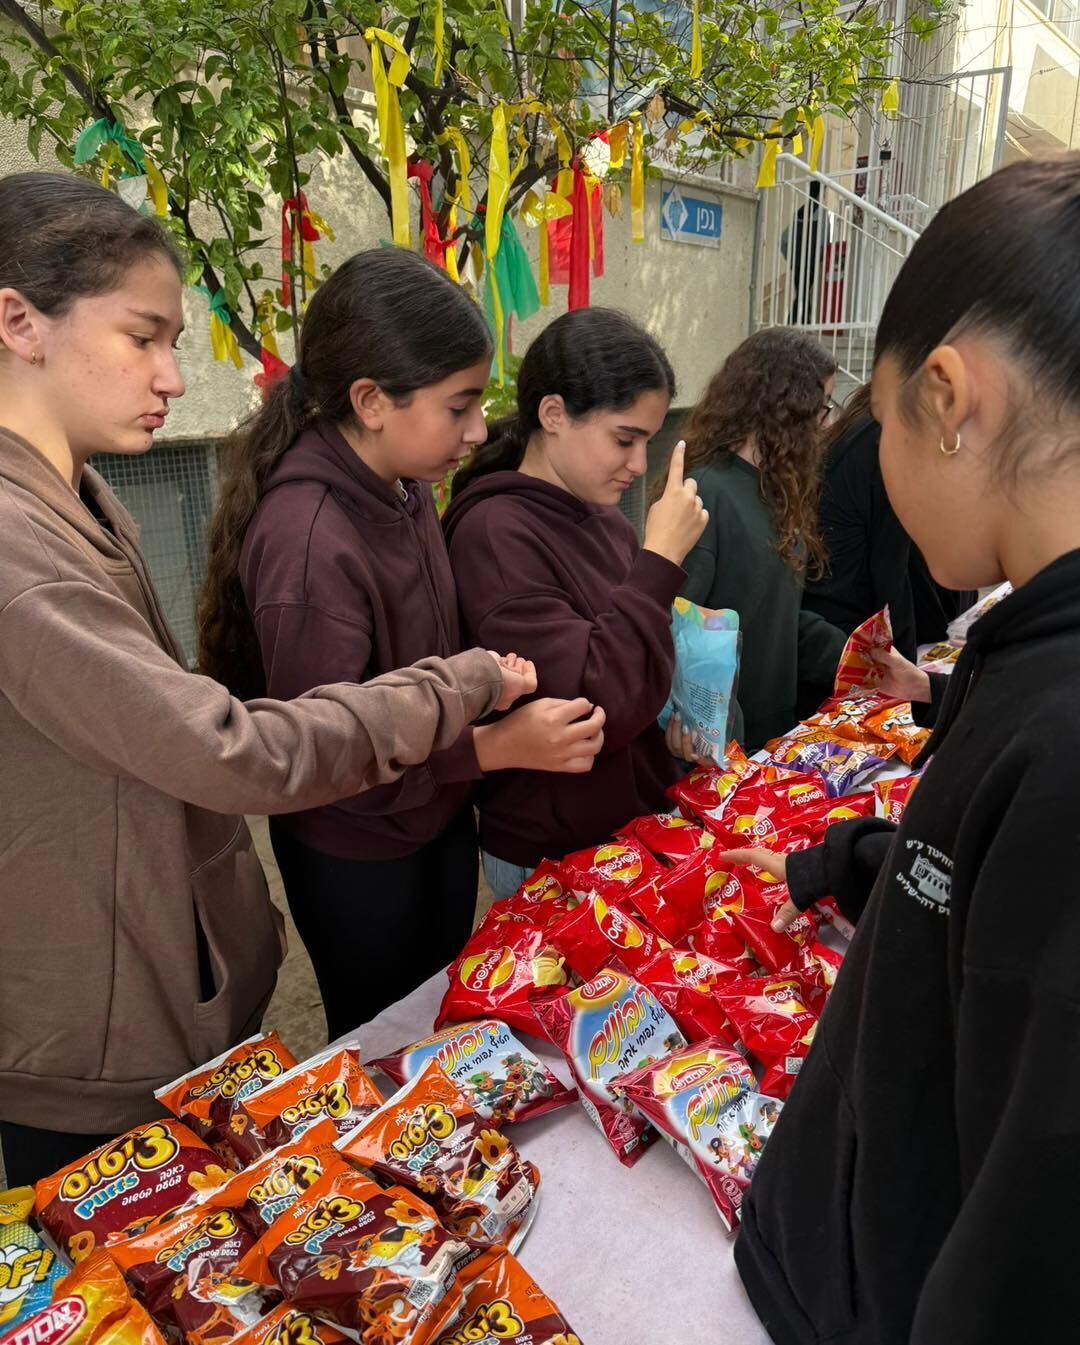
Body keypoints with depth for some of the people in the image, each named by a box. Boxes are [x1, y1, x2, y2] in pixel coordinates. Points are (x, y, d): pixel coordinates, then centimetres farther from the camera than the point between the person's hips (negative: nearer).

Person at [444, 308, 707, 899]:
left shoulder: (599, 515, 2)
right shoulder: (494, 533, -22)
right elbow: (599, 706, -29)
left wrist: (670, 716, -2)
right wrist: (660, 558, -25)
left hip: (639, 825, 7)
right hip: (554, 861, -7)